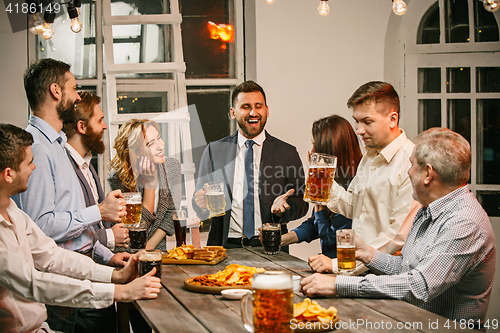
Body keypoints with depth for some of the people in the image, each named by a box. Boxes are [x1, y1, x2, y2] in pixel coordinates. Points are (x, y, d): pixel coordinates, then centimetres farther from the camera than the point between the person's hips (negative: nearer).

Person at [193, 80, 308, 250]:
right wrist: (201, 204, -9)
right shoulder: (213, 151, 11)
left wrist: (283, 207, -13)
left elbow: (301, 203, 8)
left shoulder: (287, 153, 9)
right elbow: (199, 200, 14)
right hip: (225, 246, 0)